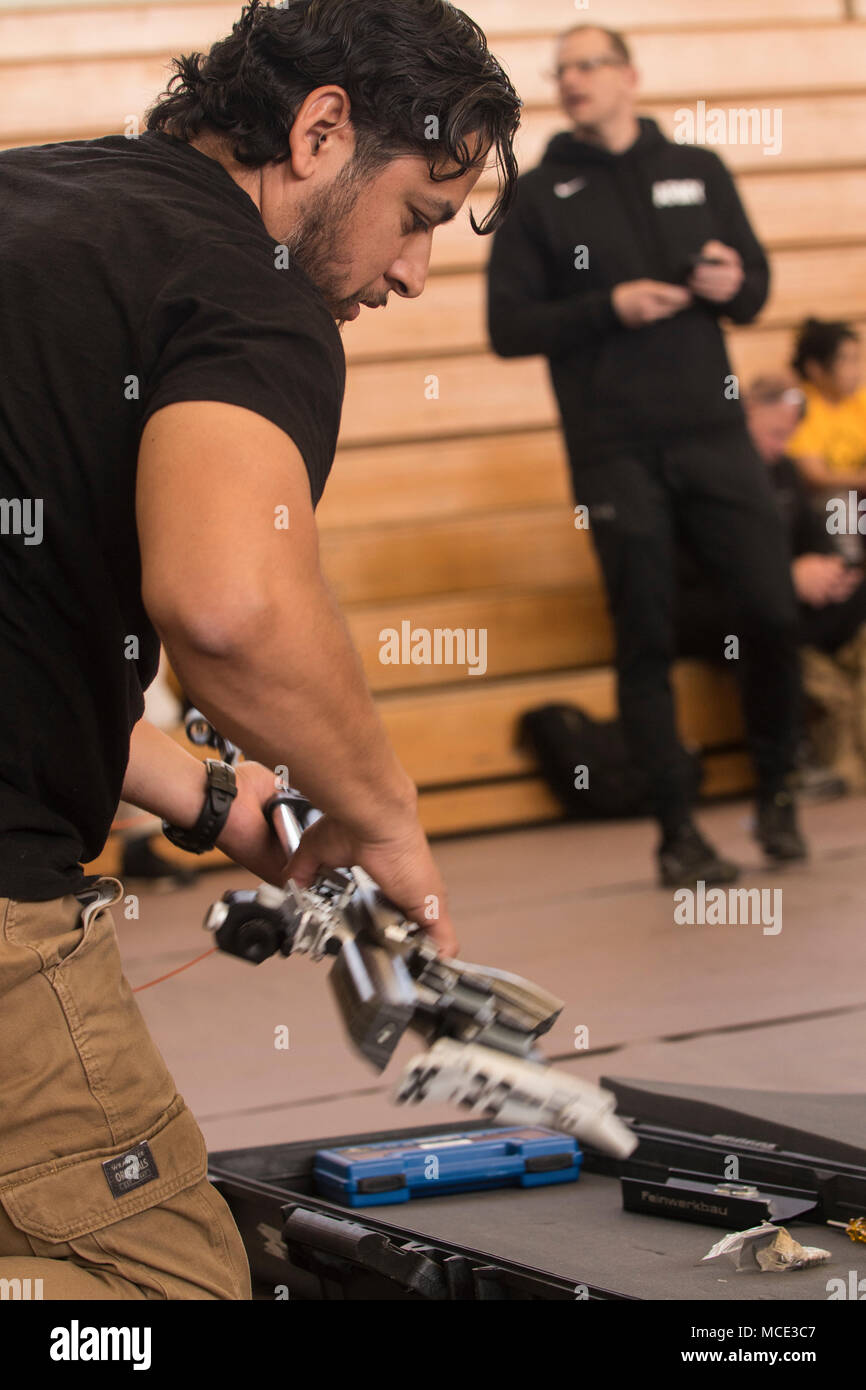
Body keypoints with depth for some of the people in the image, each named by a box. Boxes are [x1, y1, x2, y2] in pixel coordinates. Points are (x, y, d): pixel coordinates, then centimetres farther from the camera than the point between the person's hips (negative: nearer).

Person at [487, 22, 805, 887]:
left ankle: (776, 793, 16)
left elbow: (755, 286, 16)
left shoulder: (699, 171, 12)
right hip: (615, 452, -2)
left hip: (714, 433, 2)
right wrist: (610, 307, -15)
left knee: (772, 610, -5)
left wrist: (734, 285, -8)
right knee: (645, 641, 1)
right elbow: (509, 328, -1)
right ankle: (677, 831, 9)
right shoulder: (539, 196, 4)